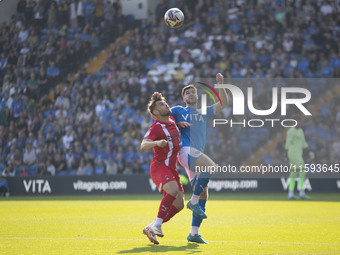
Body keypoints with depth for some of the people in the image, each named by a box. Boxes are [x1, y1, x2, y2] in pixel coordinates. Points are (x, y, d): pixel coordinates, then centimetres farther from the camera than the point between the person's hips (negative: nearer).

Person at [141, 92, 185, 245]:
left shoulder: (172, 121, 13)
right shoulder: (156, 127, -12)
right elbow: (143, 147, -27)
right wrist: (156, 143, -45)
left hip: (171, 168, 8)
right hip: (159, 167, -8)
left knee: (179, 204, 1)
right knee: (173, 189, -35)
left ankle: (151, 228, 10)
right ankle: (157, 225, -32)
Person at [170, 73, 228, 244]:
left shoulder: (205, 113, 25)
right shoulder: (178, 111, 15)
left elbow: (223, 103, 20)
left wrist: (220, 84, 7)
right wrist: (178, 124, 0)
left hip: (197, 155, 6)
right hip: (186, 150, -6)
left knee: (203, 194, -2)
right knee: (211, 166, -31)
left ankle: (194, 234, -1)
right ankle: (193, 201, -22)